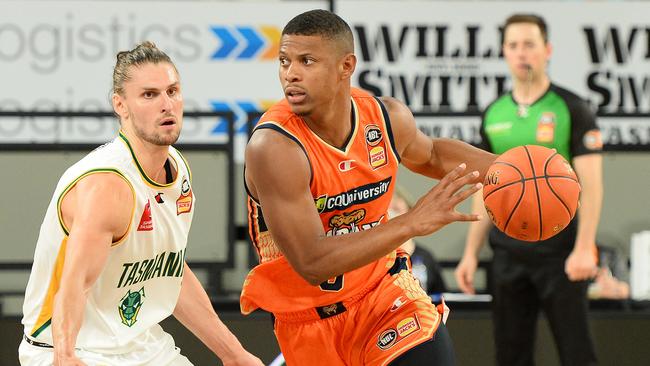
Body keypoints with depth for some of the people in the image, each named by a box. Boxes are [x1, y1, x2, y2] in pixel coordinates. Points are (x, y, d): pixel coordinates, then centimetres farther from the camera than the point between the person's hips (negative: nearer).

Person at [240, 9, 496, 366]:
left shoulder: (387, 117, -10)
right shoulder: (274, 146, -28)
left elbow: (430, 155, 17)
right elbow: (312, 263, -33)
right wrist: (411, 223, -38)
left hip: (381, 288, 3)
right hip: (307, 320, -3)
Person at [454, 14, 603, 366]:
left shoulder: (571, 109, -4)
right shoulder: (493, 115, 10)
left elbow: (590, 183, -9)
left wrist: (584, 248, -18)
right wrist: (471, 252, 9)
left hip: (559, 249, -5)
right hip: (508, 251, 5)